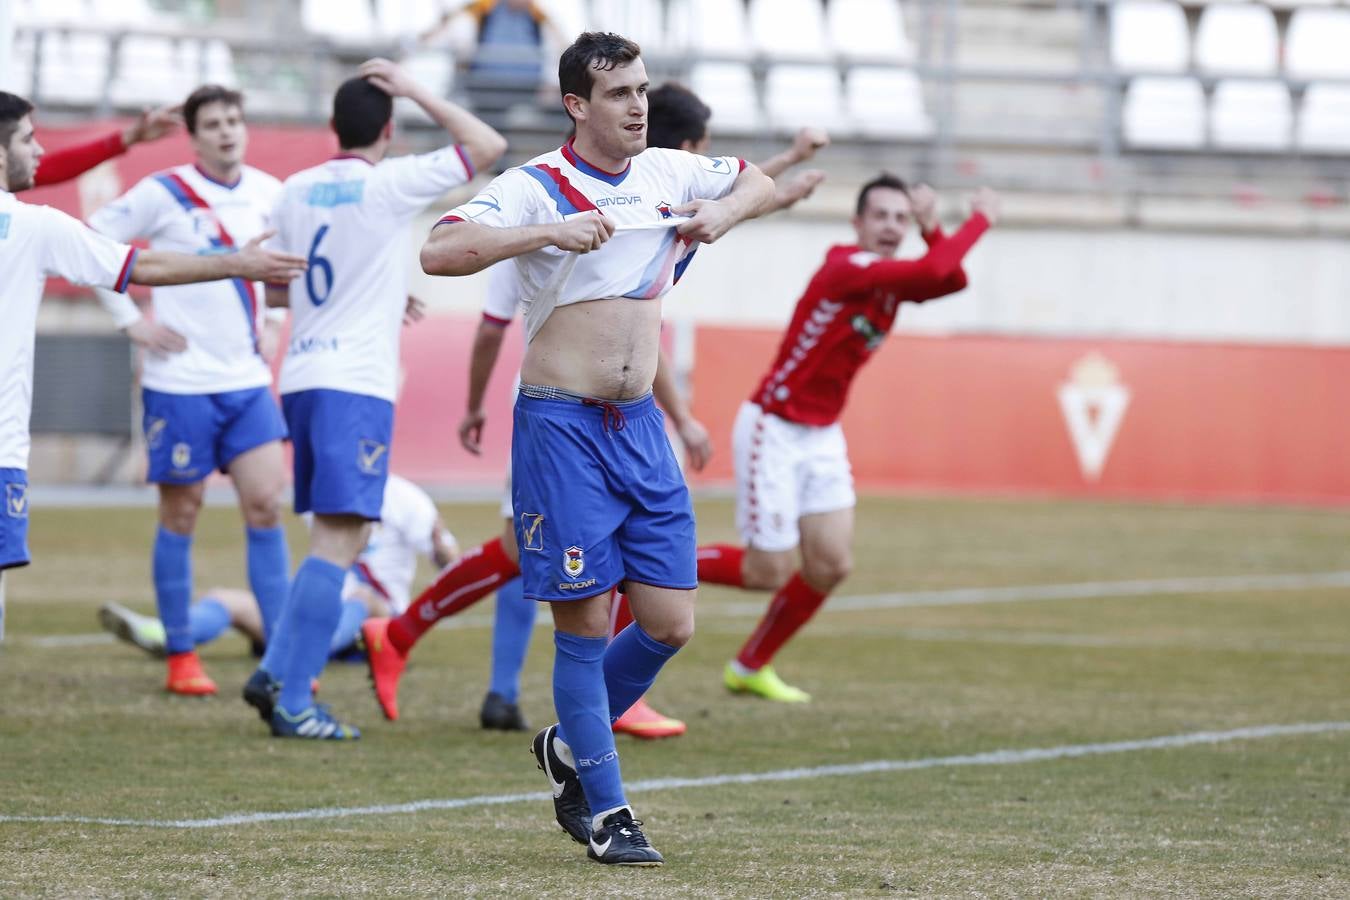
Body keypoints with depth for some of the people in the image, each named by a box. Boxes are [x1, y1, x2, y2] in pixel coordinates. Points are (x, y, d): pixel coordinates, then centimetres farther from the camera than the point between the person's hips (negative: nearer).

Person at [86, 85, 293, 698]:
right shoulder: (163, 194, -8)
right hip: (180, 382, -4)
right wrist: (129, 320, -8)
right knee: (181, 513, 2)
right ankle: (180, 658, 11)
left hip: (248, 380, 4)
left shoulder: (268, 194, 6)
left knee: (266, 505, -2)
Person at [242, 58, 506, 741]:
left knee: (337, 536, 18)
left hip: (301, 377, 7)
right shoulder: (388, 185, -8)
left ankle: (276, 672, 10)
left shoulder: (295, 191, 11)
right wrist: (417, 93, 2)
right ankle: (293, 703, -16)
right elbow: (488, 146, -4)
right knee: (338, 539, -10)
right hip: (355, 384, -7)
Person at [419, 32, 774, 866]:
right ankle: (605, 812, 7)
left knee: (670, 624, 2)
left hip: (641, 424, 6)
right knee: (586, 626, -4)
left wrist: (722, 213, 4)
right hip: (561, 426, -6)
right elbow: (440, 252, -23)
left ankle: (569, 747, 25)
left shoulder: (668, 174, 8)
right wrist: (551, 232, -29)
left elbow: (759, 182, 26)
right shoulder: (536, 186, -10)